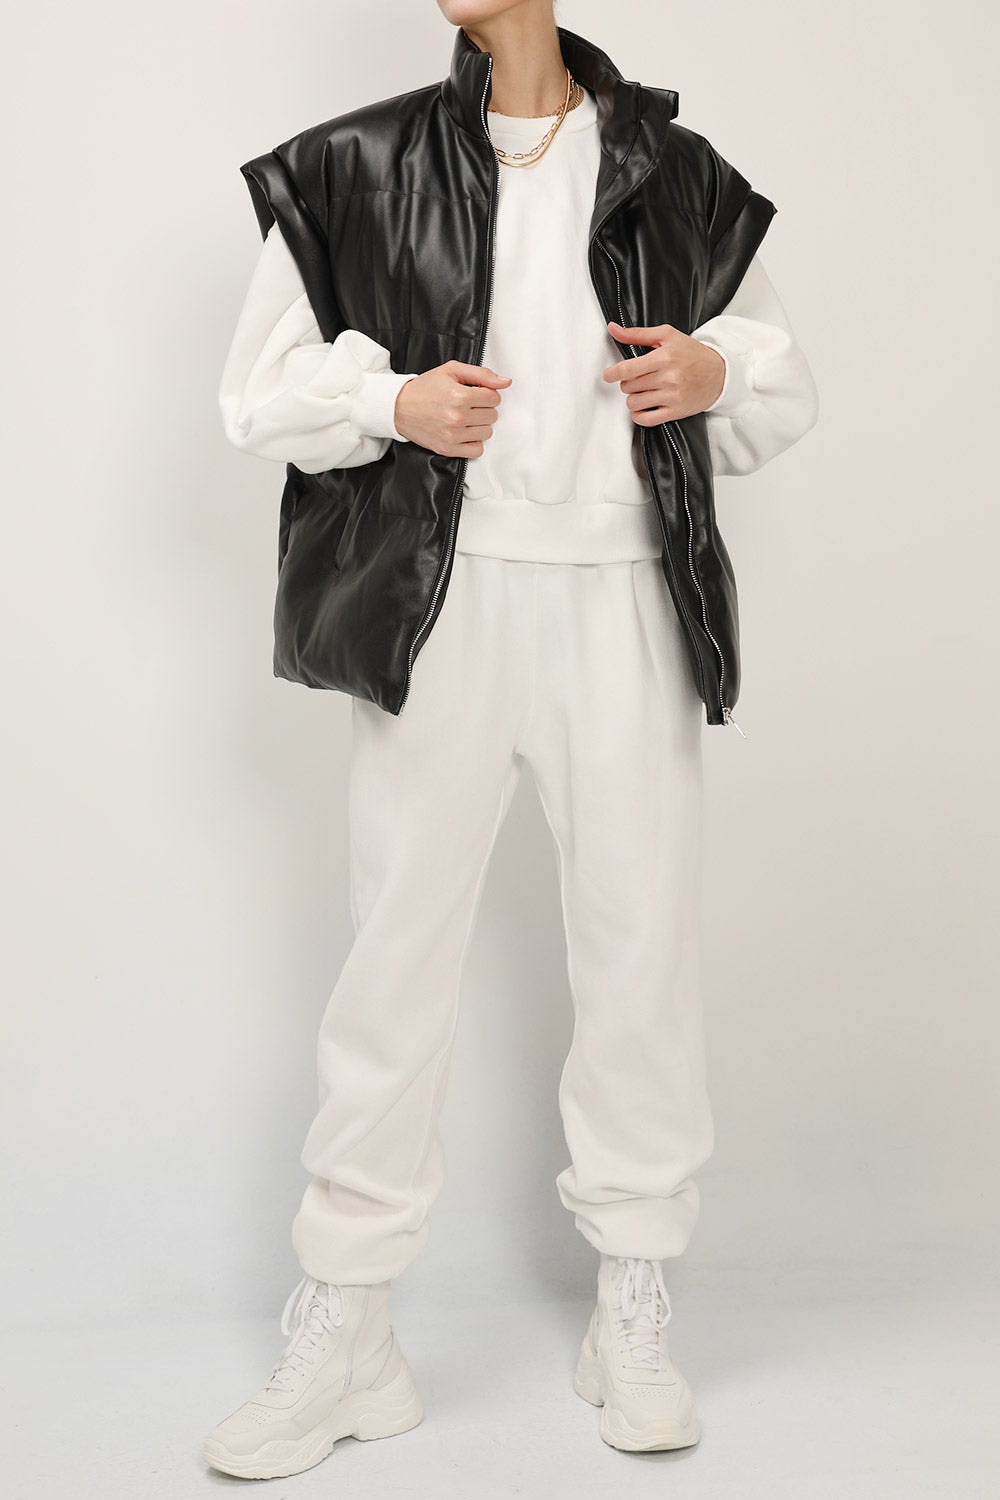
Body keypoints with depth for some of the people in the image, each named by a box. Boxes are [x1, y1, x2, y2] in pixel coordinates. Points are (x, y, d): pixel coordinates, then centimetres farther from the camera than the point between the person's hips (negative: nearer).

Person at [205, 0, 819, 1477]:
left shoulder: (674, 172, 11)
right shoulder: (357, 164, 7)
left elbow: (784, 377, 17)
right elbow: (260, 387, 7)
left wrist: (715, 371, -6)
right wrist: (392, 399, -11)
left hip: (618, 596, 2)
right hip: (441, 598, -1)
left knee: (644, 942, 4)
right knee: (399, 949, 1)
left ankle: (633, 1318, 22)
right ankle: (341, 1332, 15)